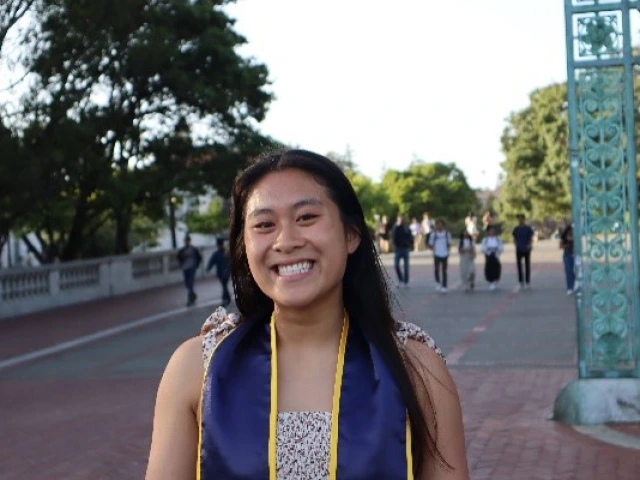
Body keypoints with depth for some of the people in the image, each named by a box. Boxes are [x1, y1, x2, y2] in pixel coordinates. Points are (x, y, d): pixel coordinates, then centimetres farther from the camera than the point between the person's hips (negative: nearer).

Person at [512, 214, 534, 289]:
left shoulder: (528, 228, -2)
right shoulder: (516, 229, 5)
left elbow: (531, 238, 1)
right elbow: (514, 239, 12)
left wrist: (530, 245, -17)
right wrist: (516, 245, -6)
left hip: (526, 250, -2)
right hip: (519, 250, 2)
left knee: (527, 265, 4)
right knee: (519, 266, 2)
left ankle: (528, 282, 11)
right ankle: (521, 281, 9)